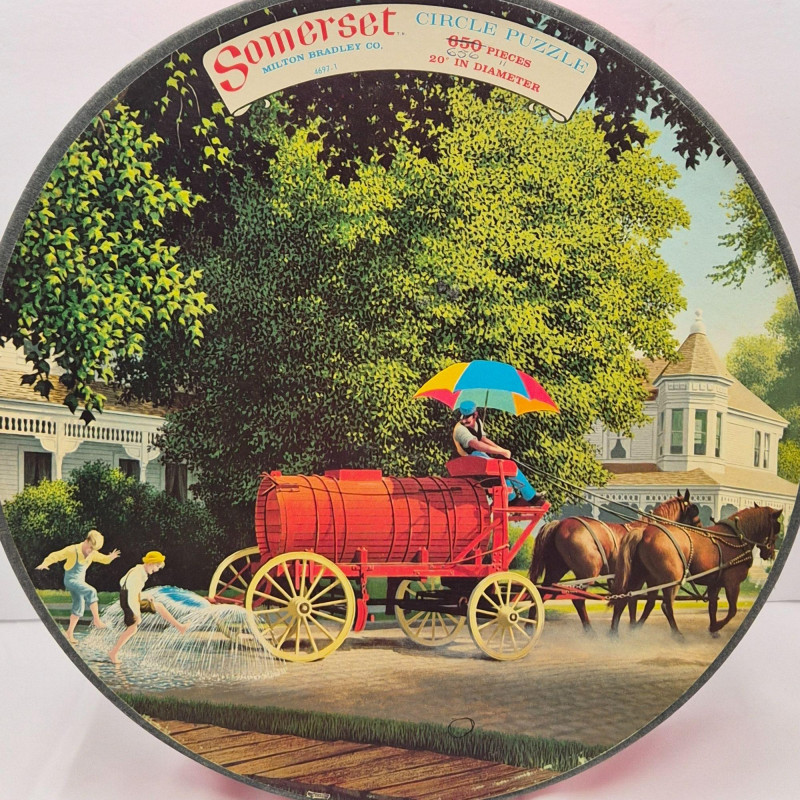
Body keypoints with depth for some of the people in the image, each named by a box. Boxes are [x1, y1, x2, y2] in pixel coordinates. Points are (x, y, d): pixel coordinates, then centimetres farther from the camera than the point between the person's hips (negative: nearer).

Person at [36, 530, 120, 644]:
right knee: (91, 591, -27)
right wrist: (45, 563, -31)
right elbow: (56, 555, -18)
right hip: (71, 580, -8)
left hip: (80, 581, 8)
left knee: (79, 607, 10)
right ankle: (96, 620, -24)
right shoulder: (72, 550, -18)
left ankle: (70, 632, 22)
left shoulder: (92, 553, 0)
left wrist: (110, 557, -12)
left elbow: (104, 559, 10)